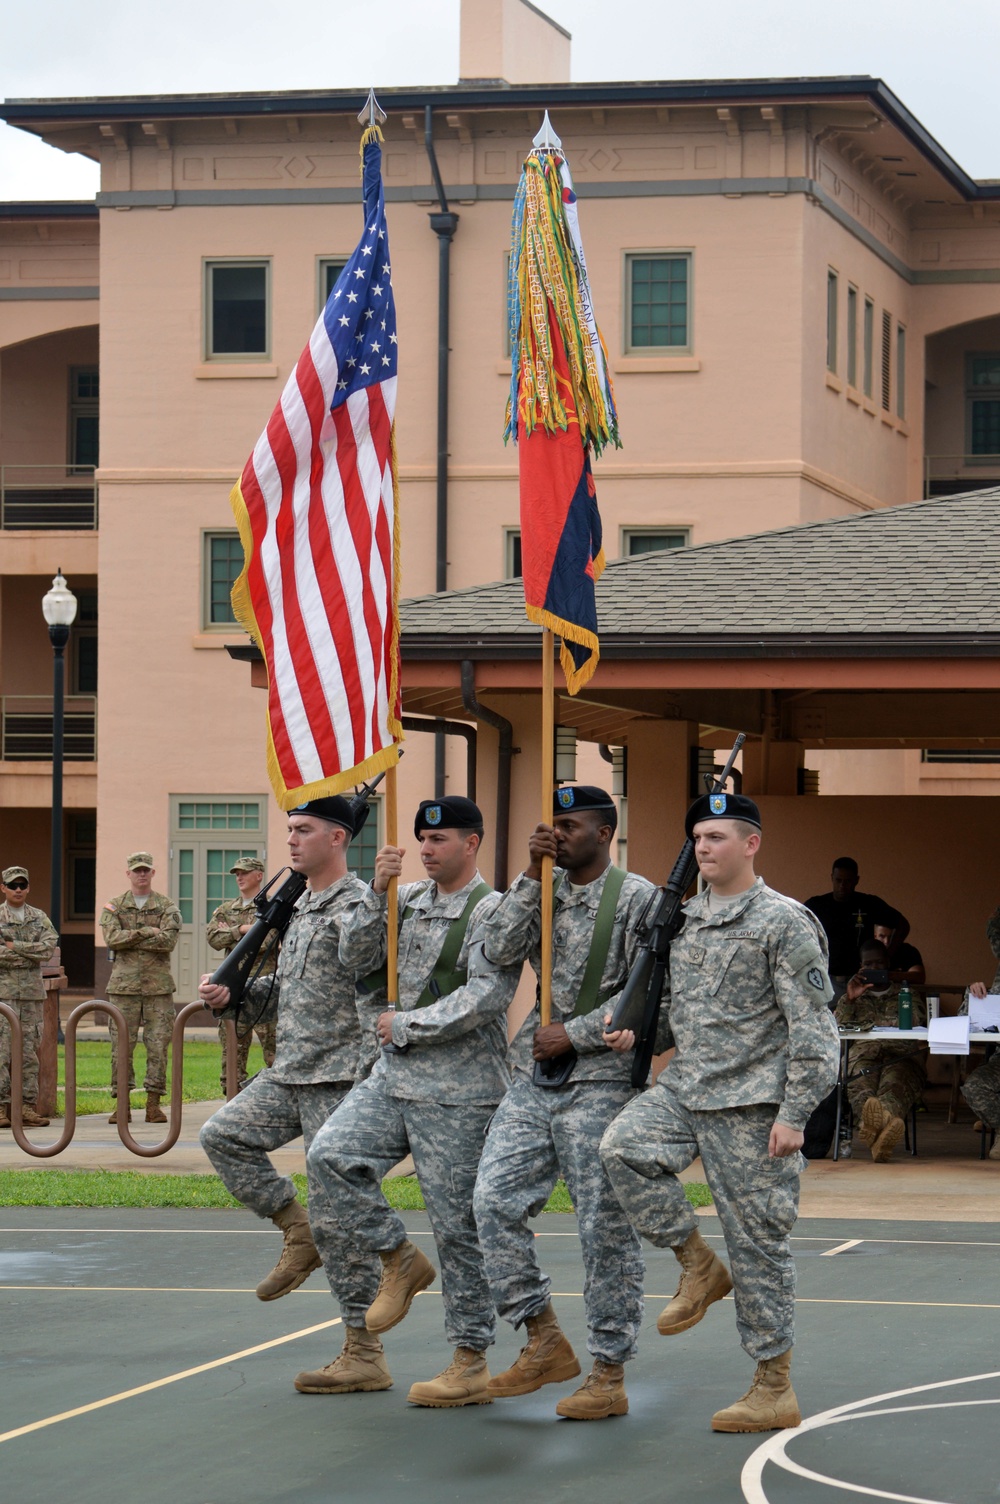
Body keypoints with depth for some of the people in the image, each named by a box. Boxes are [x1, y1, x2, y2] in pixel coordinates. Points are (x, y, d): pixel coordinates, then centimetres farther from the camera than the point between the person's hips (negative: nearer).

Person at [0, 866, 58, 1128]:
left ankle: (27, 1107, 7)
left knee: (30, 1052, 4)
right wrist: (30, 953, -11)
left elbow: (49, 948, -5)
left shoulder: (40, 918, 12)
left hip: (32, 991, 4)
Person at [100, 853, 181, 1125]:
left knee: (158, 1044, -2)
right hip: (124, 983, 0)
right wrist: (147, 932, -10)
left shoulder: (167, 907, 8)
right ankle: (122, 1104, 2)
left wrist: (130, 938, -9)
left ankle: (154, 1102, 2)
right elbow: (112, 938, -7)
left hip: (158, 983, 0)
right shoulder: (113, 907, 10)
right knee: (122, 1044, -2)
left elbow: (169, 940, -9)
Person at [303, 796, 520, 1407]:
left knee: (458, 1224, -3)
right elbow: (356, 957, 6)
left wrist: (405, 1026, -12)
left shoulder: (493, 913, -7)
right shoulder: (408, 899, 14)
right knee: (332, 1154, -14)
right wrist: (378, 893, -7)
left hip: (459, 1091, -7)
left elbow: (484, 998, -17)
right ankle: (399, 1259, 6)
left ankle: (472, 1363, 5)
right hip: (393, 1079, 7)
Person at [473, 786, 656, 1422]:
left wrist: (575, 1034, -13)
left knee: (606, 1227, -1)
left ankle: (610, 1374, 6)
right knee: (496, 1199, -4)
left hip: (601, 1083, -6)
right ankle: (545, 1342, 7)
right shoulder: (546, 892, 13)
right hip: (534, 1080, 6)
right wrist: (533, 875, -5)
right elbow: (501, 951, 0)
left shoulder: (637, 898, -5)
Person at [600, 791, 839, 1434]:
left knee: (757, 1238, -2)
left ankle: (775, 1389, 7)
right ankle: (698, 1265, -1)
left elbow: (813, 1027, -11)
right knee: (625, 1147, -21)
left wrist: (794, 1115, -16)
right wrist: (637, 1031, 6)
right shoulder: (685, 918, 12)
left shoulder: (784, 922, -9)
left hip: (751, 1100, -6)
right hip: (685, 1086, 6)